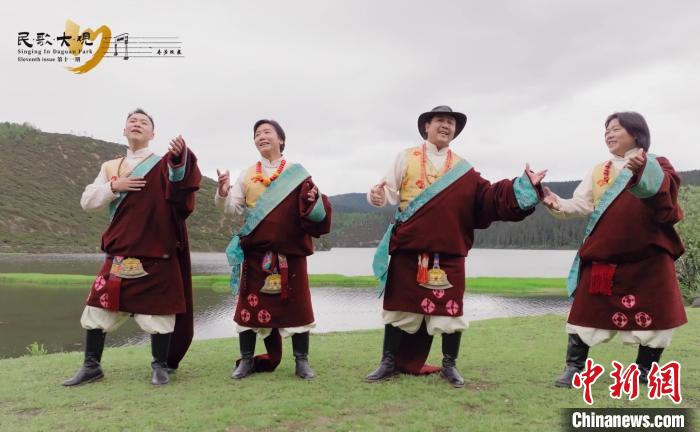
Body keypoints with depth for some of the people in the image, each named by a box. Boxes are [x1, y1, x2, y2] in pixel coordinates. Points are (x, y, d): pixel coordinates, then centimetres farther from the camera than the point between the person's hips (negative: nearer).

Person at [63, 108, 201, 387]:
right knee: (99, 305, 5)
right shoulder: (110, 167, 14)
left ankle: (160, 365, 14)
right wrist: (113, 187, -8)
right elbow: (86, 201, 9)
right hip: (119, 250, 4)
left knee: (157, 308, -1)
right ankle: (91, 365, 18)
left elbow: (180, 181, -22)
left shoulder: (163, 165, 2)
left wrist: (180, 157, -43)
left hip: (155, 251, -4)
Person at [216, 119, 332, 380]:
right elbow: (231, 207, 5)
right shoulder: (247, 175, 11)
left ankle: (301, 361, 11)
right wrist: (223, 193, -16)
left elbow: (312, 209, 0)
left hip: (290, 250, -2)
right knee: (249, 303, 4)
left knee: (295, 303, 1)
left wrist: (314, 200, -23)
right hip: (255, 250, 2)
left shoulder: (297, 173, 4)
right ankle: (247, 360, 15)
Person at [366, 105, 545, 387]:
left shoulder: (463, 171, 10)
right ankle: (389, 362, 20)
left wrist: (523, 186, -8)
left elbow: (489, 199, 2)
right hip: (407, 248, -1)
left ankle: (449, 365, 21)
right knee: (399, 306, 6)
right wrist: (378, 196, -22)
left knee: (449, 308, 4)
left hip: (449, 251, 1)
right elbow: (390, 192, 1)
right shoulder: (407, 158, 7)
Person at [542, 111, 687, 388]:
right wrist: (558, 205, -19)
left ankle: (645, 371, 22)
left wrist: (642, 172, -40)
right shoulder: (598, 172, 13)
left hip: (648, 255, -1)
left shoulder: (657, 165, 4)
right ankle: (574, 367, 9)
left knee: (653, 313, 5)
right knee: (587, 309, 0)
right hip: (602, 255, 2)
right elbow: (581, 205, 1)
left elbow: (664, 191, -19)